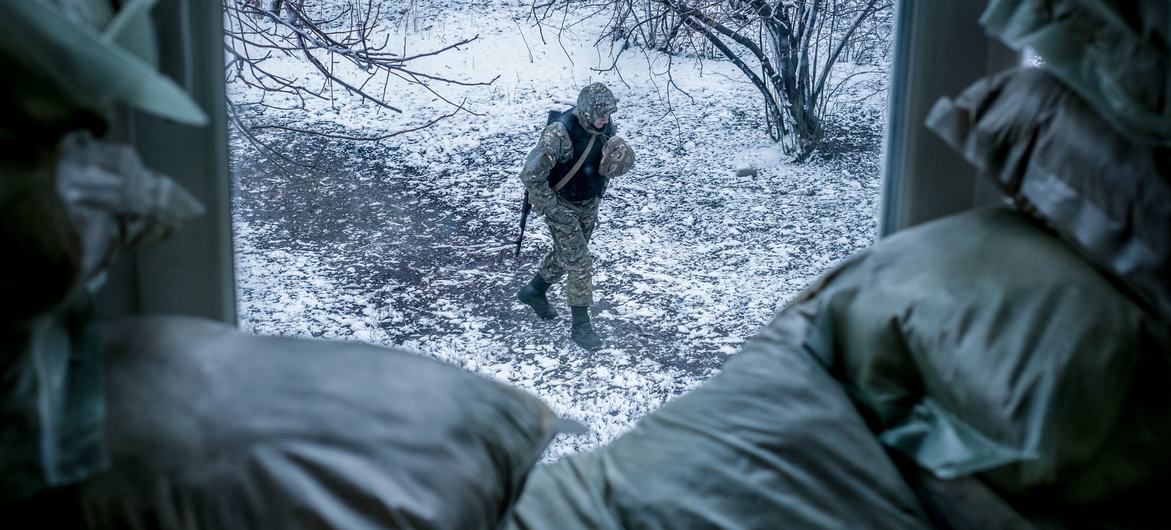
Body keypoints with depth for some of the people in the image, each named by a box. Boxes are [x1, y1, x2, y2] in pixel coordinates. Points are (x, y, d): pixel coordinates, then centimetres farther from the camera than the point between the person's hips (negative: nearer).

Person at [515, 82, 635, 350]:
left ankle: (534, 291, 47)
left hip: (589, 205, 7)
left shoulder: (605, 127, -10)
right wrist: (552, 209, -24)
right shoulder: (560, 133, -31)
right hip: (563, 207, -7)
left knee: (566, 255, 23)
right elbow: (531, 175, -28)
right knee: (580, 264, -5)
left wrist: (619, 158, -10)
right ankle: (580, 326, 9)